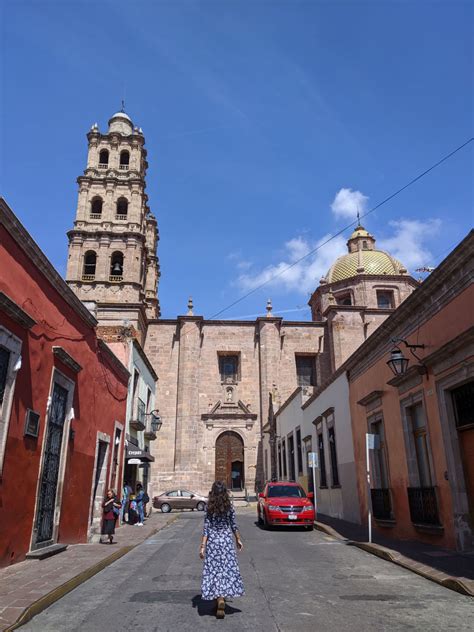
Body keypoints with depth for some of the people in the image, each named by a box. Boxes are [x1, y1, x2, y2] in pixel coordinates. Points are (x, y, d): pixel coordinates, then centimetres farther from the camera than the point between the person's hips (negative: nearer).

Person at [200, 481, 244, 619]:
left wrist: (202, 546, -5)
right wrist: (238, 539, 16)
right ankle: (221, 599, -2)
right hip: (227, 541, 1)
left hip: (212, 542, -1)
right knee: (227, 570, 7)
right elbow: (234, 526, 3)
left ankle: (219, 599, 3)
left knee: (214, 570, 7)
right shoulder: (229, 508, -3)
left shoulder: (209, 509, -7)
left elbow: (206, 529, -8)